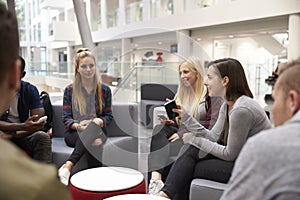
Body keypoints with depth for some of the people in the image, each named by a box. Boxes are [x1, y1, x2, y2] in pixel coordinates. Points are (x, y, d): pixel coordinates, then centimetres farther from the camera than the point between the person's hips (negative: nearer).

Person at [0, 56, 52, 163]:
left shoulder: (30, 90, 0)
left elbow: (39, 123, -7)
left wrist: (12, 136, -18)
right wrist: (22, 126, -28)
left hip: (23, 135, 1)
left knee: (43, 137, -29)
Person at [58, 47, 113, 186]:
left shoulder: (104, 90, 10)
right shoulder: (69, 90, 6)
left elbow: (108, 116, 11)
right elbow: (66, 118, 2)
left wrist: (99, 121, -13)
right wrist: (79, 125, -21)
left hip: (97, 131, 1)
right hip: (74, 133, -1)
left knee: (93, 129, -38)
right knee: (91, 137, -38)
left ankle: (68, 166, -40)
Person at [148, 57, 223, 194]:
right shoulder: (181, 94, 21)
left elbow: (213, 124, -11)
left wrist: (184, 133, -17)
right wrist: (170, 122, -2)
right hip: (181, 135, 6)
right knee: (160, 129, -26)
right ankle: (155, 177, -43)